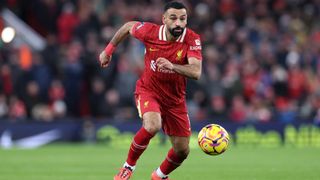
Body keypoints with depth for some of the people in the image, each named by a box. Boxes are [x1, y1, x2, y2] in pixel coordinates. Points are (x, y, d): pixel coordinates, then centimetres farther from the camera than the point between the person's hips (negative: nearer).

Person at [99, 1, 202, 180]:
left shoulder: (192, 39, -22)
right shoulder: (150, 31, -19)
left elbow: (196, 72, -35)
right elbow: (128, 26, 4)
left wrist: (172, 66, -52)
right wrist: (108, 50, 10)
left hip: (175, 98, 2)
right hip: (148, 90, -2)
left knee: (182, 151, 5)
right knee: (152, 126, -34)